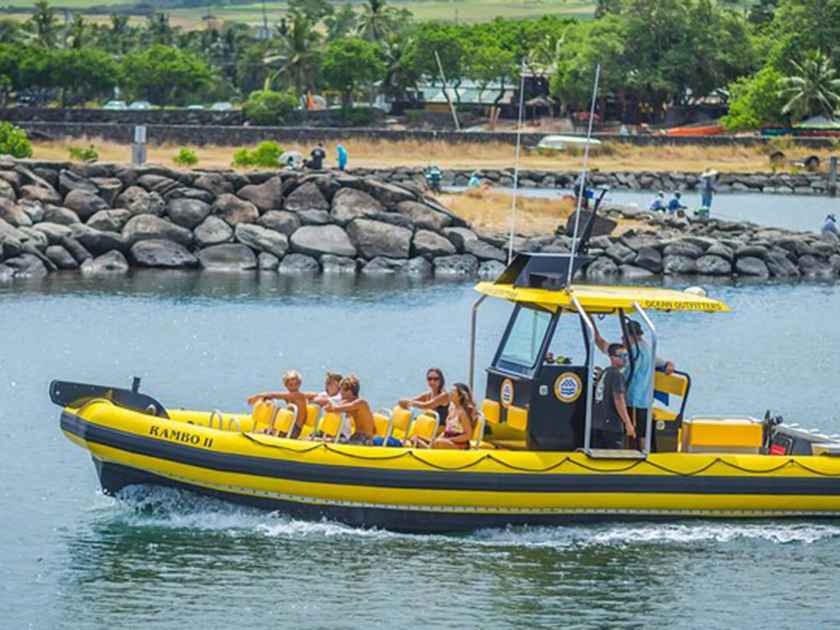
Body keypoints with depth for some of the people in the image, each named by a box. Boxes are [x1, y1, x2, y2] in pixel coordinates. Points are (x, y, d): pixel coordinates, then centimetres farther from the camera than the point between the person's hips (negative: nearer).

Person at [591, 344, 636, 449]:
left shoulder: (603, 373, 16)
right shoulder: (617, 375, -11)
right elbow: (619, 401, -17)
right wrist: (628, 424, -18)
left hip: (597, 424, 9)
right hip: (612, 425, -9)